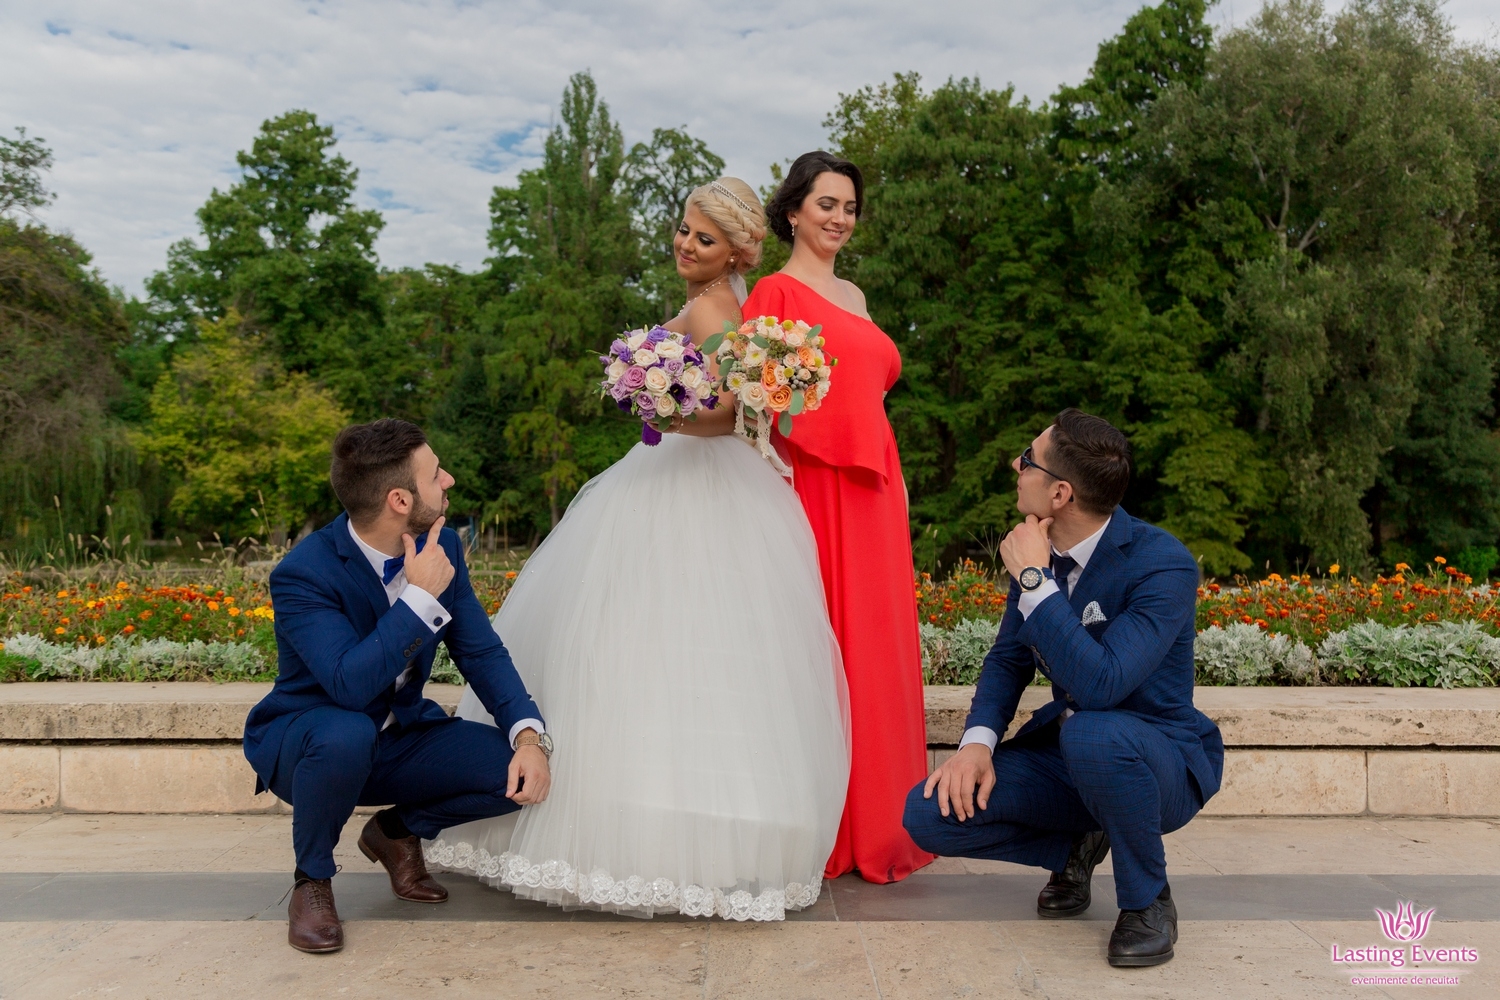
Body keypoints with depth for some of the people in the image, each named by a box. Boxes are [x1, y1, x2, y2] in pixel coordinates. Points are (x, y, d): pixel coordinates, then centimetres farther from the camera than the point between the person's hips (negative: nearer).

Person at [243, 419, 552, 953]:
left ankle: (397, 830, 12)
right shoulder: (301, 573, -26)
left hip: (399, 737, 5)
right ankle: (312, 880, -9)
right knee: (346, 734, -40)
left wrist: (528, 735, -19)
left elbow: (481, 650, -4)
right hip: (303, 741, -5)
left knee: (518, 774, -18)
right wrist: (421, 596, -34)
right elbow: (351, 684, -37)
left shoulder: (442, 544, -8)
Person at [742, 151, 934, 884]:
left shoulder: (853, 296, 21)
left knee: (874, 648, 8)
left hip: (870, 495, 8)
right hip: (813, 487, -8)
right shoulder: (775, 292, -2)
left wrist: (895, 480, 18)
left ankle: (873, 823, 18)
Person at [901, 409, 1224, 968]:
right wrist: (977, 742, -12)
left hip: (1158, 762, -5)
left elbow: (1098, 685, -37)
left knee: (1093, 734, -41)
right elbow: (1009, 660, 6)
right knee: (929, 814, -15)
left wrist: (1033, 579, -31)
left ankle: (1147, 898, -11)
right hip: (1065, 751, 6)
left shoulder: (1164, 564, -25)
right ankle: (1076, 847, 12)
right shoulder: (1037, 551, -3)